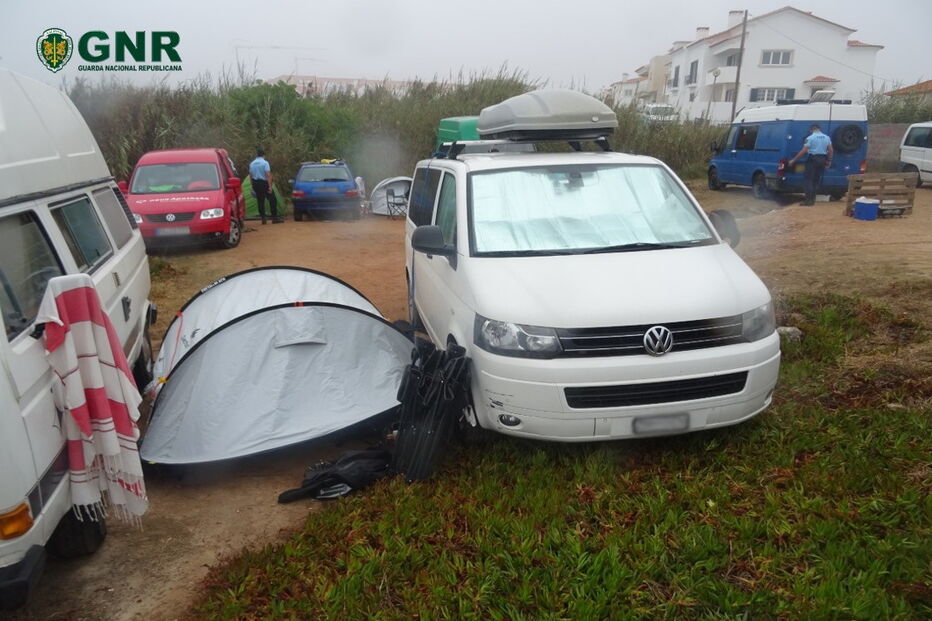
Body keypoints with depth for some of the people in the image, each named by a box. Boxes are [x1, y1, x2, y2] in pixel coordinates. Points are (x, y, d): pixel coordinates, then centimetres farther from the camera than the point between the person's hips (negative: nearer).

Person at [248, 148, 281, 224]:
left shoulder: (252, 164, 9)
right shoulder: (265, 163, -10)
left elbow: (250, 175, 14)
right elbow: (268, 175, -17)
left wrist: (253, 185, 22)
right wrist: (270, 186, -17)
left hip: (255, 184, 6)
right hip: (264, 183, -6)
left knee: (260, 201, 10)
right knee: (272, 200, 1)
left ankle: (263, 218, 10)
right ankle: (274, 218, -2)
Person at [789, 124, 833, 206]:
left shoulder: (810, 138, -8)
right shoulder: (827, 137, 10)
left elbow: (803, 151, -13)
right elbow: (831, 151, 9)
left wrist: (793, 160, -8)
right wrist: (829, 161, 19)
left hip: (813, 159, -6)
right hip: (822, 159, 6)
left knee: (809, 180, -3)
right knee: (817, 180, 12)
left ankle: (809, 200, -9)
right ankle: (813, 198, 14)